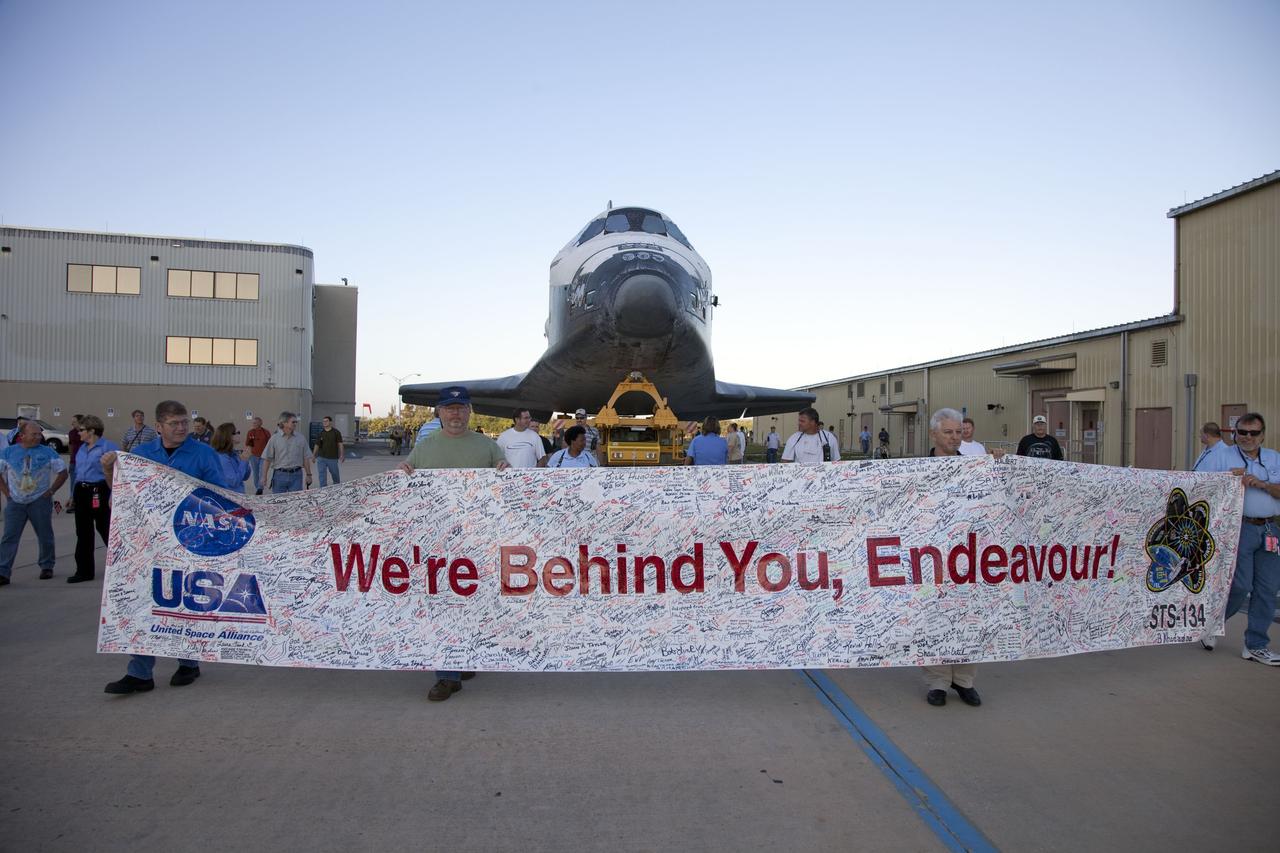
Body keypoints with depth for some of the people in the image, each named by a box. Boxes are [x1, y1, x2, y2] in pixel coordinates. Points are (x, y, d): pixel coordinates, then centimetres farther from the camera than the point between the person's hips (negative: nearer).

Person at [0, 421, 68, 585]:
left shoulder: (48, 452, 1)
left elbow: (63, 473, 5)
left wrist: (50, 491, -2)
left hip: (40, 502, -1)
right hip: (15, 502, 1)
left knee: (45, 536, 7)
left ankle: (46, 567, 22)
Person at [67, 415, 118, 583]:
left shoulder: (109, 446, -10)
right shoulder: (82, 448, 16)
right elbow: (78, 471, 23)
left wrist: (113, 496, -21)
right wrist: (74, 495, 20)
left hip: (99, 492, -8)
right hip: (82, 492, 8)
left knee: (106, 530, -3)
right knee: (83, 532, 11)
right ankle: (84, 571, 20)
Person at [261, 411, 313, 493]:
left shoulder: (301, 439, 4)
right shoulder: (274, 439, 0)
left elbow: (306, 458, 7)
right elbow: (267, 459, 1)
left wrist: (308, 475, 5)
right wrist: (264, 477, -1)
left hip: (296, 475, 1)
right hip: (279, 475, -1)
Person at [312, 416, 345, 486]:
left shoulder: (336, 432, -1)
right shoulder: (321, 433, 5)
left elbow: (340, 444, -3)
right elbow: (317, 445, 8)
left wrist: (342, 455, -11)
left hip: (332, 458, -2)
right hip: (321, 458, 2)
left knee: (335, 475, 11)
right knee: (322, 475, -2)